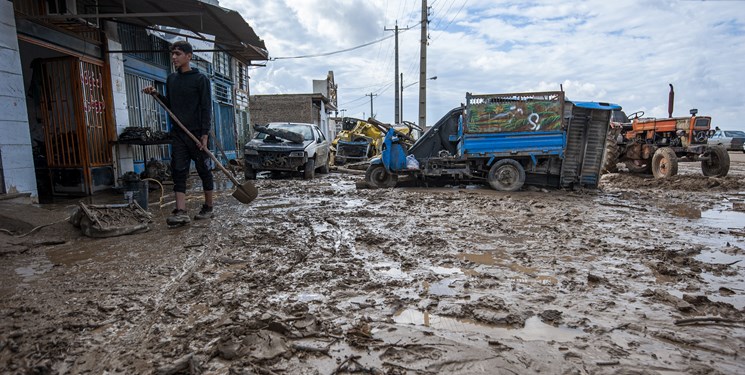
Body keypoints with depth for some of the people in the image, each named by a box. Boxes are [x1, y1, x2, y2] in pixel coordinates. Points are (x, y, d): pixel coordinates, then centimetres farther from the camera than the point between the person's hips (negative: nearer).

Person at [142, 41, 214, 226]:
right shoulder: (171, 79, 14)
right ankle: (181, 212, -4)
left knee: (204, 170, 4)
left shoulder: (200, 79, -4)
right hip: (178, 133, 6)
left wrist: (205, 134, -16)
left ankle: (208, 208, 15)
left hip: (197, 133, -6)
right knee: (178, 171, -2)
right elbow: (170, 105, 22)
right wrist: (156, 94, 4)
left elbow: (206, 108, -9)